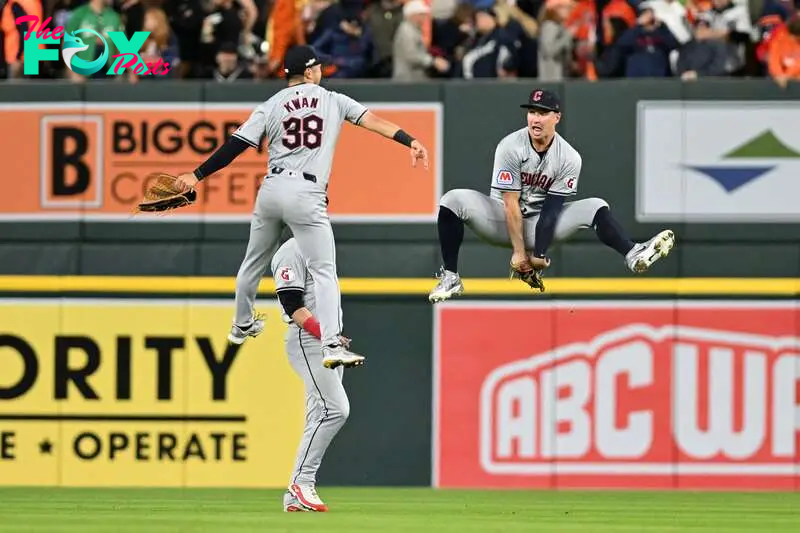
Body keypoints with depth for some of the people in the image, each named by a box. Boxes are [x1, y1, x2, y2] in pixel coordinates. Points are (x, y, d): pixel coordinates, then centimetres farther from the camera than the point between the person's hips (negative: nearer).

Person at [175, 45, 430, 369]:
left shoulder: (271, 107, 9)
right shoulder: (333, 101, 8)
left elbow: (235, 146, 2)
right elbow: (373, 120, -3)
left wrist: (197, 175, 3)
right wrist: (410, 142, -9)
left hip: (271, 190, 3)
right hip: (307, 196, -3)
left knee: (254, 263, 24)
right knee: (325, 272, -5)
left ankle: (242, 325, 42)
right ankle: (331, 346, -21)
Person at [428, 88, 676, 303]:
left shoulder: (569, 158, -11)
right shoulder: (510, 147, -18)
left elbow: (551, 209, -14)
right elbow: (511, 203, -19)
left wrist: (539, 254, -23)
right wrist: (518, 251, -22)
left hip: (540, 224, 2)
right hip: (503, 221, -2)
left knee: (595, 207, -15)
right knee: (454, 200, -28)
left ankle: (633, 255, -37)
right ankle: (450, 277, -23)